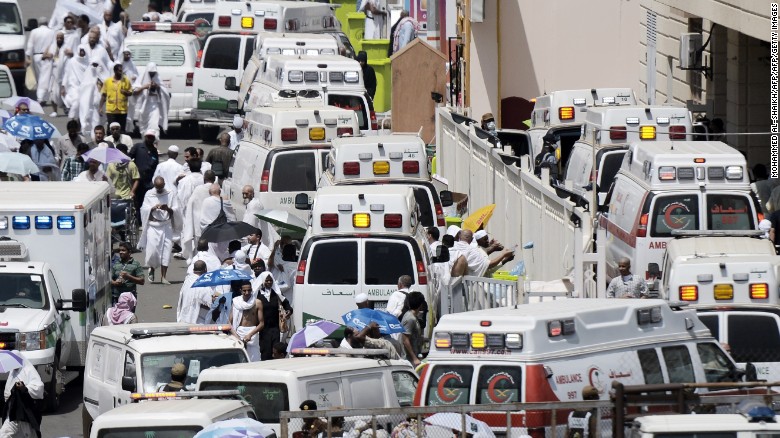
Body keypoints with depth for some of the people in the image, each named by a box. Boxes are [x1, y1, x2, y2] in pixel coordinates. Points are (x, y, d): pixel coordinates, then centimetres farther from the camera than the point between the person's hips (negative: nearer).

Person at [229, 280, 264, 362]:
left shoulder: (257, 303, 3)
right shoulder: (236, 302, 7)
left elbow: (261, 323, 0)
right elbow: (230, 322, 6)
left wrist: (250, 334, -13)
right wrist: (235, 335, -10)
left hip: (253, 333, -1)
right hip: (239, 333, 1)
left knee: (253, 361, -7)